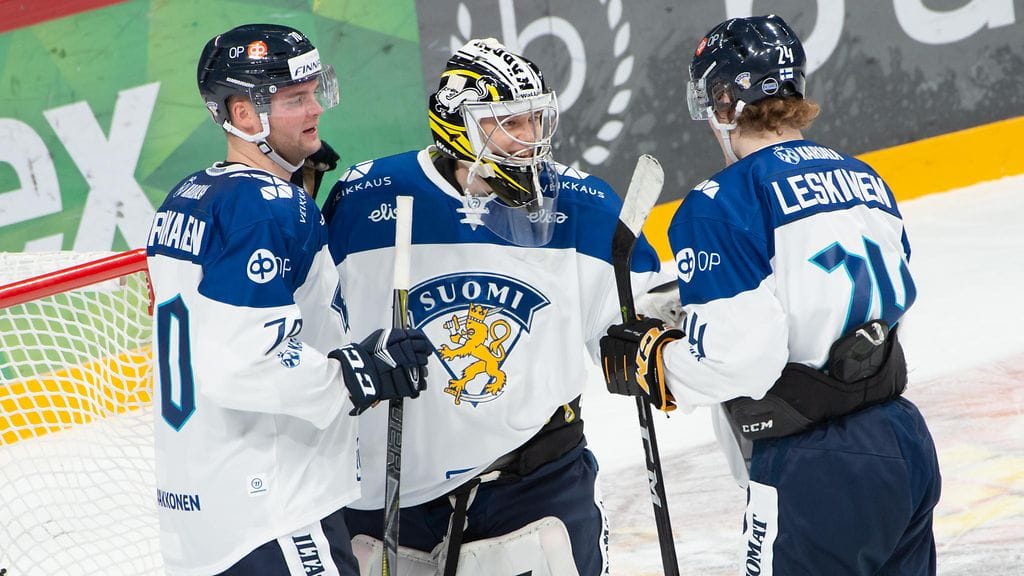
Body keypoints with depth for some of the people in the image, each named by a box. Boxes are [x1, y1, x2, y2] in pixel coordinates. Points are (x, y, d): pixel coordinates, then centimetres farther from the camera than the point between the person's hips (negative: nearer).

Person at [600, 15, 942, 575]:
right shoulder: (862, 178, 12)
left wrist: (646, 361, -3)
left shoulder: (722, 205, -12)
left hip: (815, 475, -8)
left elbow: (736, 357, -21)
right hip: (907, 444, 8)